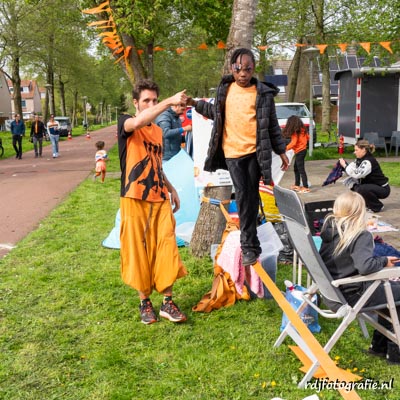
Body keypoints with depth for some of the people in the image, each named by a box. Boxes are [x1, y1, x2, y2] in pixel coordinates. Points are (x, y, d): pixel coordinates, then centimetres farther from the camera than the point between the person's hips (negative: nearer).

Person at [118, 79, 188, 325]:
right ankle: (145, 302, 18)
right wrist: (170, 102, -31)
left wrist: (171, 188, 16)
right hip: (135, 200, -5)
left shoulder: (158, 131, 17)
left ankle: (168, 302, 9)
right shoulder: (126, 123, -2)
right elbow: (138, 122, -29)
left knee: (166, 249, 0)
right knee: (138, 251, 3)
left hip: (160, 199, 5)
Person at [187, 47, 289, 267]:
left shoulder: (263, 93, 0)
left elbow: (272, 124, 5)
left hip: (256, 152, -1)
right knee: (242, 196, -2)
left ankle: (249, 243, 19)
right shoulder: (225, 88, 6)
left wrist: (281, 150, 5)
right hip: (232, 152, 1)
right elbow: (217, 113, 21)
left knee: (252, 196, 5)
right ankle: (249, 245, 7)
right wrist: (197, 104, 13)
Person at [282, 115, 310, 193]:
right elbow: (307, 137, 14)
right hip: (303, 149, 9)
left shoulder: (295, 132, -17)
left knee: (301, 169, -8)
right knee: (296, 168, 20)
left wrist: (286, 148, -12)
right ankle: (297, 185, 28)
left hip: (299, 152, -9)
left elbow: (293, 143, -21)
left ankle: (306, 187, -8)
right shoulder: (302, 130, 7)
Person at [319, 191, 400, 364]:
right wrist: (384, 261, -15)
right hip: (350, 296, -8)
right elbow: (365, 266, -35)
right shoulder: (361, 235, -21)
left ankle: (379, 344, 31)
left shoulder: (330, 228, 1)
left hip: (332, 290, 8)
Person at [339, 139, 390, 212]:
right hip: (371, 186, 9)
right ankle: (368, 203, 13)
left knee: (362, 189, -35)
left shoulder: (368, 161, -26)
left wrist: (345, 165, -28)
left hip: (383, 189, -9)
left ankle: (378, 207, -8)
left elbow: (356, 174, -36)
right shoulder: (360, 159, 0)